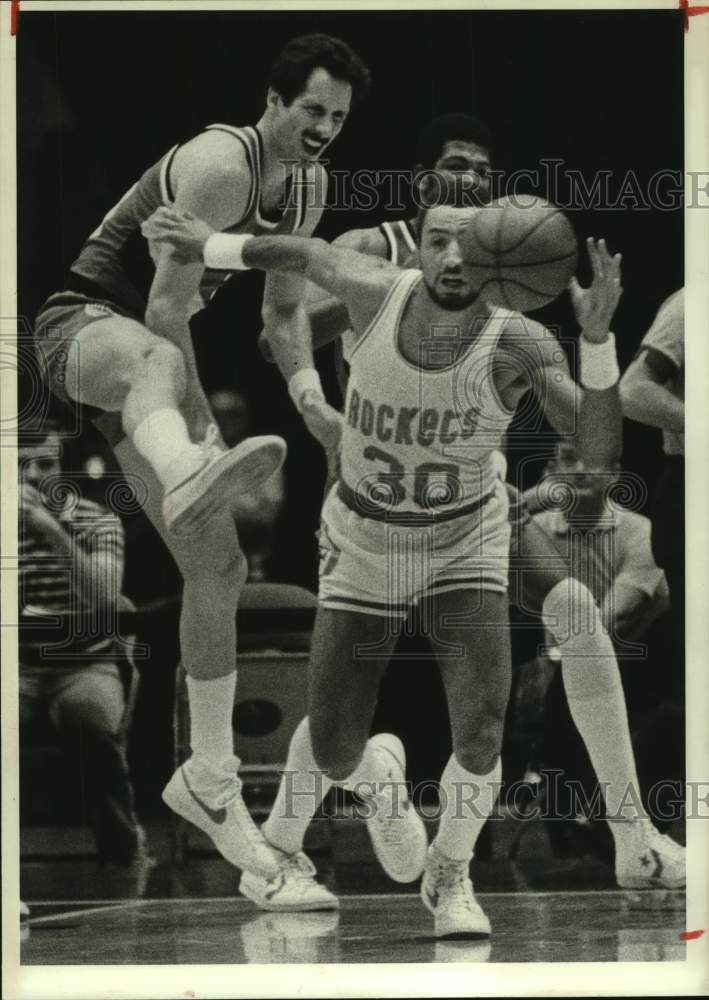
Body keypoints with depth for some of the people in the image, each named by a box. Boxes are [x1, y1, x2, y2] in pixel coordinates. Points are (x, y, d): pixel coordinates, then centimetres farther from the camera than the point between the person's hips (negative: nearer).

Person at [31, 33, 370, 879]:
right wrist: (198, 428, -23)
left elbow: (285, 307, 23)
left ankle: (208, 780, 13)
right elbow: (167, 308, -23)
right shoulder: (220, 167, -19)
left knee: (219, 567, 3)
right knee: (155, 361, -48)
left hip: (154, 346, 9)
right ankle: (191, 477, -86)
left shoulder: (309, 187, 10)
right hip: (82, 325, -9)